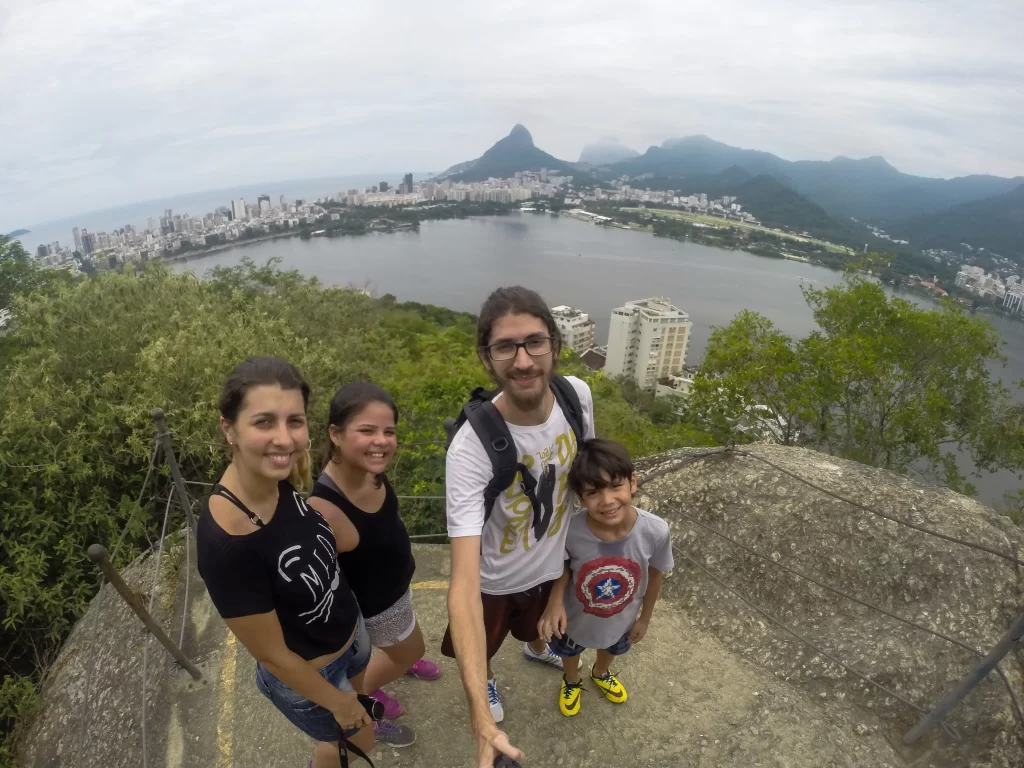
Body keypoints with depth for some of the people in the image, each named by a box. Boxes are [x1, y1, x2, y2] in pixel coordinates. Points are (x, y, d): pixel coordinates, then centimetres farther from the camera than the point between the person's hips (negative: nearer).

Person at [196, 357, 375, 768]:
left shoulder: (280, 475, -22)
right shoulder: (226, 543, -41)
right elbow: (273, 656, -24)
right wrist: (336, 701, -11)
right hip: (304, 678, -5)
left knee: (361, 692, 36)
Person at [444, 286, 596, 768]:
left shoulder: (577, 394, -26)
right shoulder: (470, 450, -41)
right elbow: (463, 586, -42)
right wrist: (483, 722, -47)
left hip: (553, 562, 4)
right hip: (495, 579, -4)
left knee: (542, 625, 36)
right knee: (483, 648, 27)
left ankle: (536, 649, 73)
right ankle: (487, 681, 65)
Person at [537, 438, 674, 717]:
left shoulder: (656, 531, -35)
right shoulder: (571, 531, -37)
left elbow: (655, 575, -13)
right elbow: (564, 567, -13)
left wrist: (645, 617, 1)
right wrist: (555, 602, -29)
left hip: (622, 619, 2)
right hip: (576, 617, -1)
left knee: (611, 649, 35)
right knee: (570, 651, 31)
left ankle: (601, 674, 71)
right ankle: (571, 682, 67)